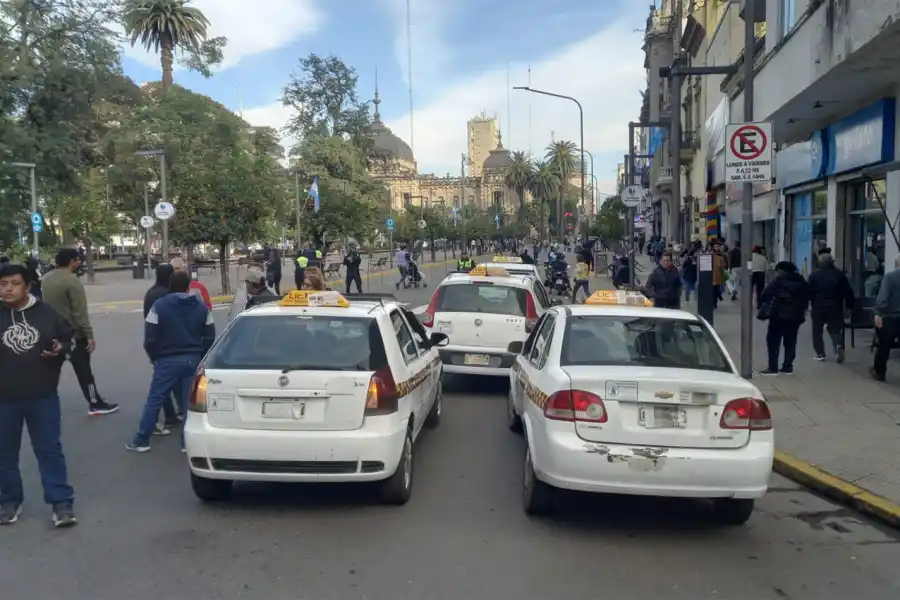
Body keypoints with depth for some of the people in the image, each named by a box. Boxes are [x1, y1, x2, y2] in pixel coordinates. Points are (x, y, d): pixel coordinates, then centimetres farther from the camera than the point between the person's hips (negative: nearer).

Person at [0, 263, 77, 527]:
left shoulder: (46, 312, -3)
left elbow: (69, 337, 9)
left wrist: (61, 349, -11)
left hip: (43, 396, -1)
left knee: (50, 449, 6)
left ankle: (61, 502, 13)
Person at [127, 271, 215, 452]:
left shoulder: (159, 306, -8)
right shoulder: (202, 308, 4)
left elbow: (150, 337, -7)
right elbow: (209, 337, 7)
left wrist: (154, 357, 9)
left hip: (167, 360, -2)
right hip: (193, 359, 3)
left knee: (154, 400, 6)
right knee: (191, 401, 4)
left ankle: (141, 440, 10)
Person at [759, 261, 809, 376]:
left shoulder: (779, 279, -5)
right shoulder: (802, 282, 13)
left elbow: (766, 294, -8)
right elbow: (807, 298, 15)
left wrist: (766, 303, 9)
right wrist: (801, 310, 18)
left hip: (779, 314, -5)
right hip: (795, 315, 6)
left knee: (773, 340, 1)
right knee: (790, 342, 10)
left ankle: (773, 368, -1)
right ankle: (787, 367, 11)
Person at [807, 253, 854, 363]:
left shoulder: (814, 275, -2)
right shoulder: (840, 274, 4)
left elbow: (808, 291, -5)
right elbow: (848, 292, 4)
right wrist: (849, 305, 12)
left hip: (818, 307, -1)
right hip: (835, 307, 2)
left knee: (817, 330, 10)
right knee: (835, 329, 10)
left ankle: (820, 353, 9)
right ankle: (839, 345, -18)